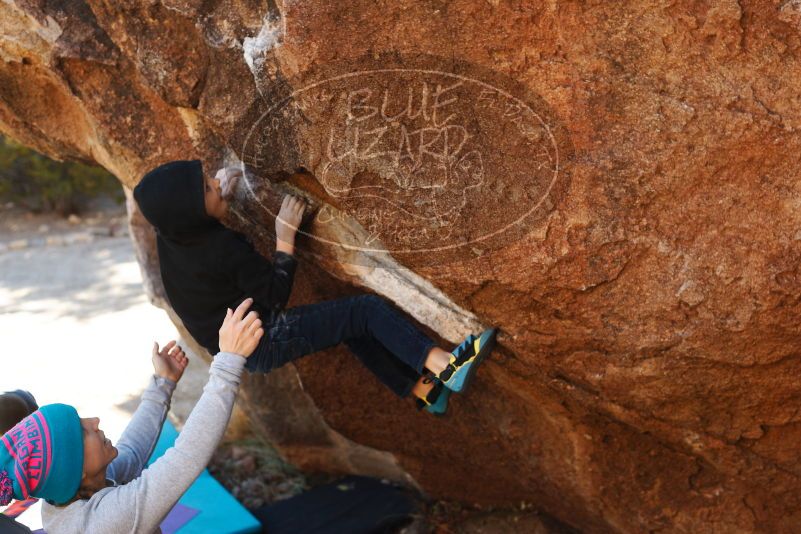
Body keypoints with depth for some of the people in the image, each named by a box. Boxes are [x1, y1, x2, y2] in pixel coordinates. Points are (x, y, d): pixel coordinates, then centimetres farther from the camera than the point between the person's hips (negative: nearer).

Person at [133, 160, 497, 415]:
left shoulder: (168, 235, -6)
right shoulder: (225, 248, -29)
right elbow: (277, 293, -18)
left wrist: (219, 189, 7)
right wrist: (286, 236, -13)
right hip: (265, 344, -9)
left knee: (353, 326, 17)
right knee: (368, 310, -11)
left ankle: (425, 391, 17)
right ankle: (446, 365, -19)